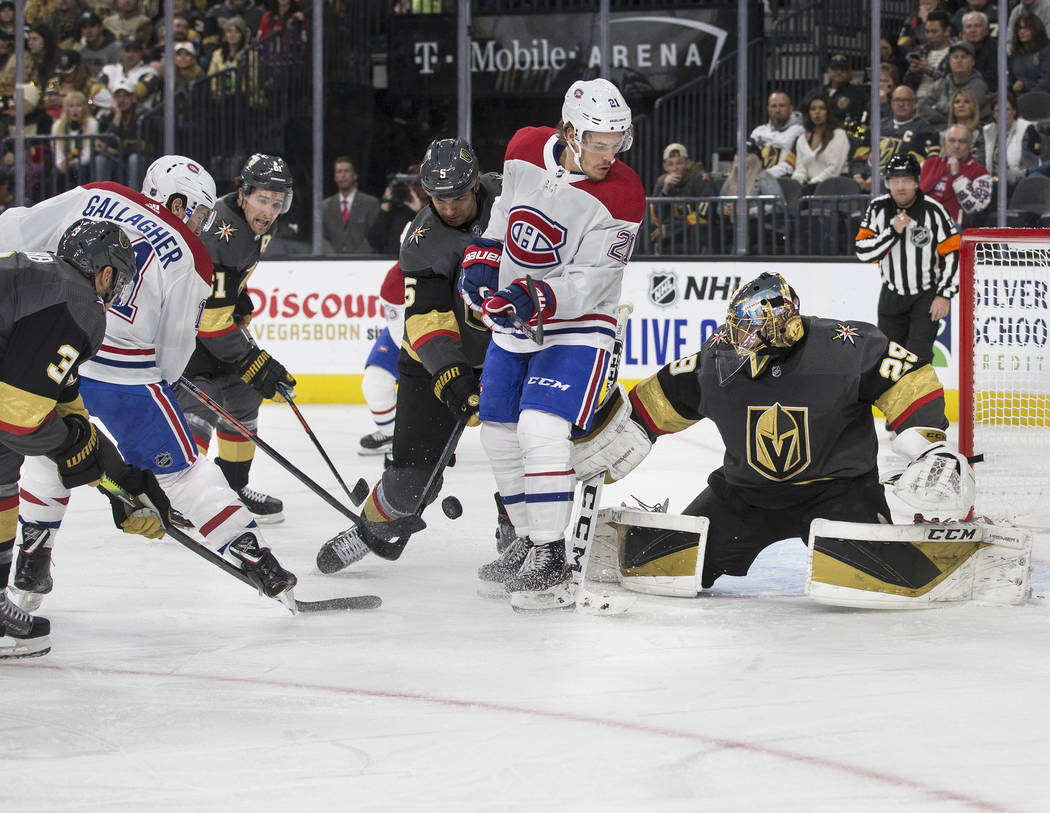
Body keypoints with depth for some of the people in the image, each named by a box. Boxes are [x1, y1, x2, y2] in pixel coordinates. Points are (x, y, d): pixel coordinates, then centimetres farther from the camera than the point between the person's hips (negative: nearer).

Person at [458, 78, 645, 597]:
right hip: (513, 320, 6)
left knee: (540, 428, -22)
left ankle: (551, 556, -14)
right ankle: (528, 538, 28)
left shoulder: (621, 195, -21)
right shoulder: (525, 150, -6)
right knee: (499, 433, 11)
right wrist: (483, 260, 5)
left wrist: (535, 300, -37)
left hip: (576, 326, -6)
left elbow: (588, 283, -24)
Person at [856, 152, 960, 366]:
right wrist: (893, 231, -25)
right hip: (892, 293, 4)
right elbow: (862, 251, -12)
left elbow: (953, 253, -11)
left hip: (927, 295, -4)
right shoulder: (878, 208, -7)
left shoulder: (933, 210, -16)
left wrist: (945, 295, -14)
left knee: (917, 356, -16)